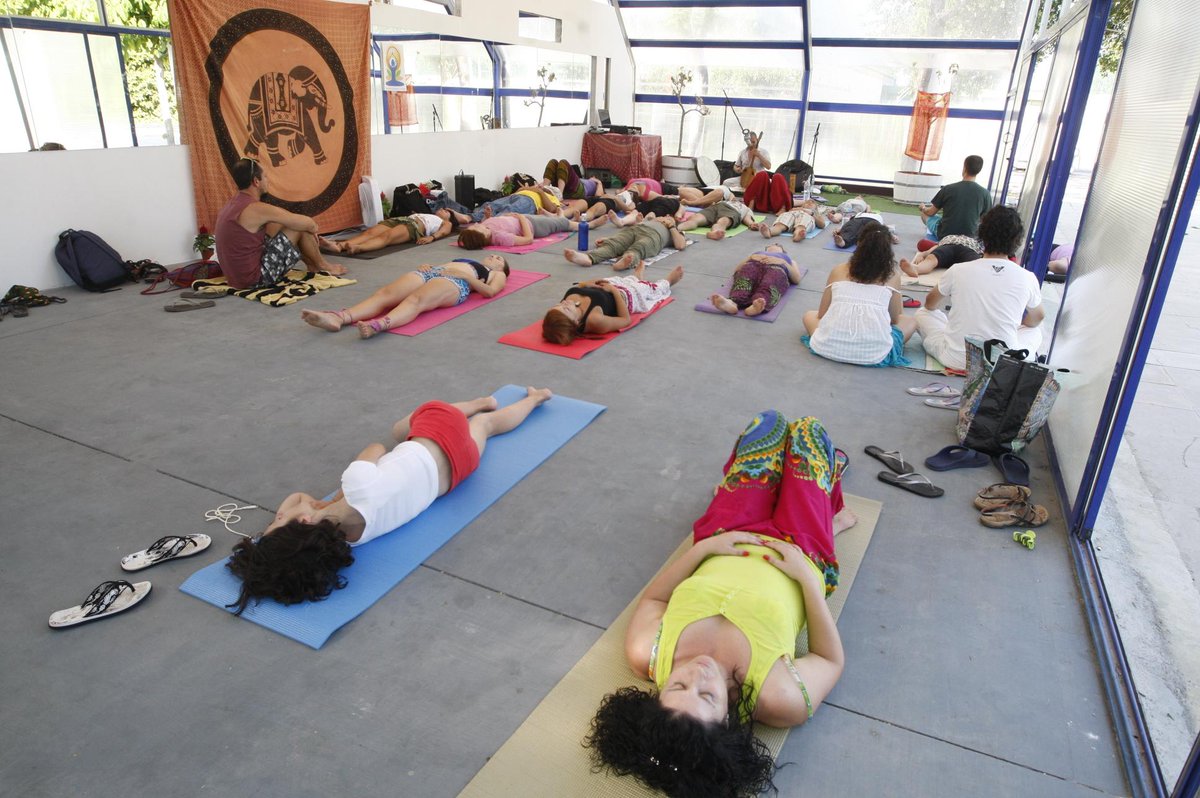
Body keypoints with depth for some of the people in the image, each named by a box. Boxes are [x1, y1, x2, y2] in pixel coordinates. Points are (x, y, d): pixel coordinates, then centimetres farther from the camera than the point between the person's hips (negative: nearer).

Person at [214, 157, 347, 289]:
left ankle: (311, 263, 31)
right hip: (256, 279, -9)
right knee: (301, 227, -4)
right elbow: (308, 223, -12)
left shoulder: (232, 204, 8)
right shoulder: (256, 209, -20)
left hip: (236, 276, 9)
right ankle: (322, 266, 21)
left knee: (277, 225, 20)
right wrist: (313, 228, 12)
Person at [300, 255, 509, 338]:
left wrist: (466, 276, -5)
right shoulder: (464, 260, 44)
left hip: (455, 283, -5)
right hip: (432, 273, 6)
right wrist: (427, 267, 11)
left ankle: (378, 325, -64)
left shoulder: (497, 275, 28)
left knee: (416, 300, -38)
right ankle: (339, 317, -45)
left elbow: (490, 291, 6)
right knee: (385, 294, -24)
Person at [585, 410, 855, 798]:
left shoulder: (646, 654, -35)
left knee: (770, 421, 14)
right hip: (801, 548, -1)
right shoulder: (781, 699, -39)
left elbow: (651, 599, -13)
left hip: (725, 533, 2)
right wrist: (807, 577, -25)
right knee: (807, 429, 13)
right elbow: (831, 661, -18)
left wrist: (703, 547, -21)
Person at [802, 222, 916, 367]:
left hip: (829, 347, 1)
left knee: (810, 315, 33)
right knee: (911, 322, 27)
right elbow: (894, 319, 16)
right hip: (874, 354, -1)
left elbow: (822, 314, 15)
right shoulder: (892, 276, 7)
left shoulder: (838, 270, 10)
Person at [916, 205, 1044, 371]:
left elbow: (930, 305, 13)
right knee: (1035, 332, 31)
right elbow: (1038, 318, 15)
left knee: (923, 313, 22)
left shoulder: (958, 271, -8)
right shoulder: (1027, 278, -6)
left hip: (955, 360, -1)